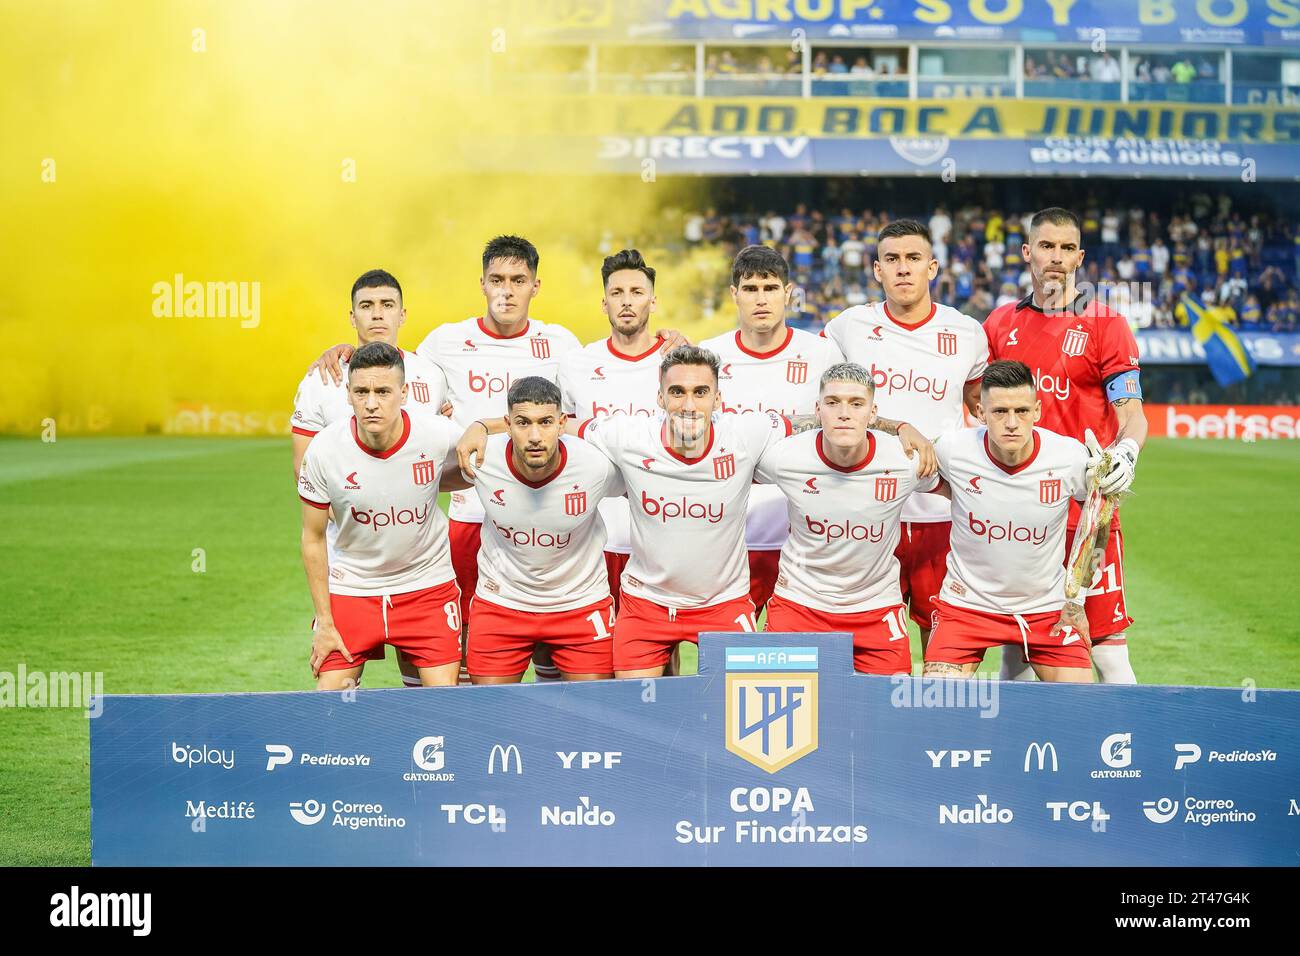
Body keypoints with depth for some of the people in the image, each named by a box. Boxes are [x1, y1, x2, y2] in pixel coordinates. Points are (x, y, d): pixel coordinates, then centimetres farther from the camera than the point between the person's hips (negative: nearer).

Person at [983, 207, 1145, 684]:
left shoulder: (1105, 323, 0)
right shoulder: (1000, 323, 11)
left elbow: (1130, 411, -7)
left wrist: (1127, 449, -27)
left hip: (1086, 506, -4)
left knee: (1108, 647, -9)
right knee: (1015, 647, 10)